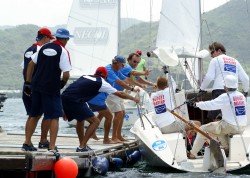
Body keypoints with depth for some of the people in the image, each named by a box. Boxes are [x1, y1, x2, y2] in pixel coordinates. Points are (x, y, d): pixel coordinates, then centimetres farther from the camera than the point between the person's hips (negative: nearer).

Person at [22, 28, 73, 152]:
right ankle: (52, 146, -5)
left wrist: (28, 83, 18)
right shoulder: (63, 51, -8)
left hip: (37, 86, 6)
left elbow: (31, 64, 14)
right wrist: (62, 83, 6)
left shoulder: (44, 47, 11)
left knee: (35, 115, 18)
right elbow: (66, 75, -14)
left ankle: (27, 142, 24)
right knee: (54, 117, 1)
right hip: (51, 88, -6)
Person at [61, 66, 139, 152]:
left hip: (64, 97, 7)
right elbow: (120, 94, 16)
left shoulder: (85, 77, 24)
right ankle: (82, 147, -1)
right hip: (74, 100, -7)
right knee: (95, 121, 2)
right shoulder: (101, 82, 8)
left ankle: (82, 145, 32)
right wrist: (134, 99, 31)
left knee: (80, 120, 30)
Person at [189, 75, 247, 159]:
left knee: (203, 129, 6)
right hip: (242, 127, 7)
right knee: (218, 126, 34)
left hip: (230, 127, -7)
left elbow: (211, 104, -14)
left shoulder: (226, 97, -14)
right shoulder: (241, 96, 7)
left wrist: (197, 104, -1)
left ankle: (193, 154, 10)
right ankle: (228, 149, 27)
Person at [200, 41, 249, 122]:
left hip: (219, 90, -5)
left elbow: (209, 77, -2)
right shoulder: (235, 61, 24)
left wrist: (202, 88, 12)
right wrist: (245, 91, 37)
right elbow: (245, 79, 22)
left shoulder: (215, 60, 10)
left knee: (213, 116, -8)